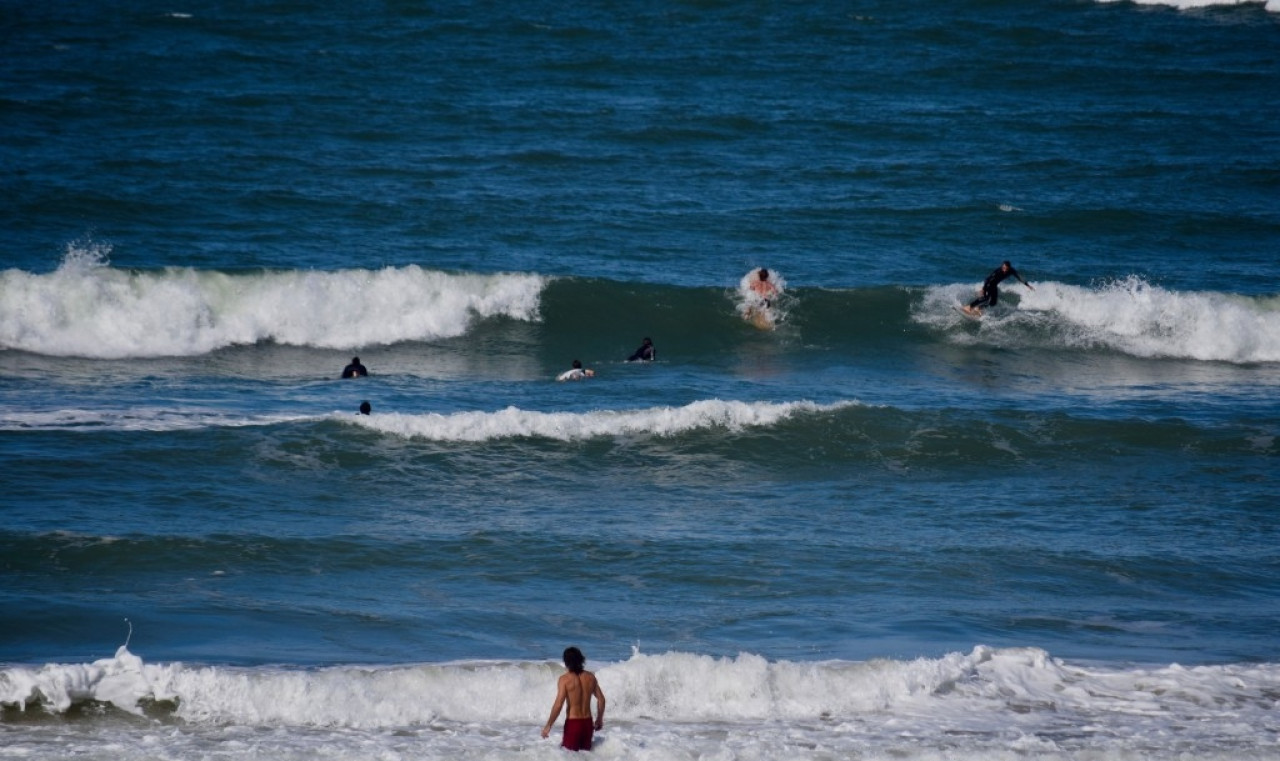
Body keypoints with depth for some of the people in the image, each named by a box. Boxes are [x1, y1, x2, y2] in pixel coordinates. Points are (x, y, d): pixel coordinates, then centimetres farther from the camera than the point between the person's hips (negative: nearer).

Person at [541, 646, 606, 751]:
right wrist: (599, 719, 22)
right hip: (587, 723, 5)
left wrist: (548, 725, -12)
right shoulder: (590, 677, 2)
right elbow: (601, 699, 9)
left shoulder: (565, 679, -13)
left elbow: (558, 704, -18)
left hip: (573, 723, -5)